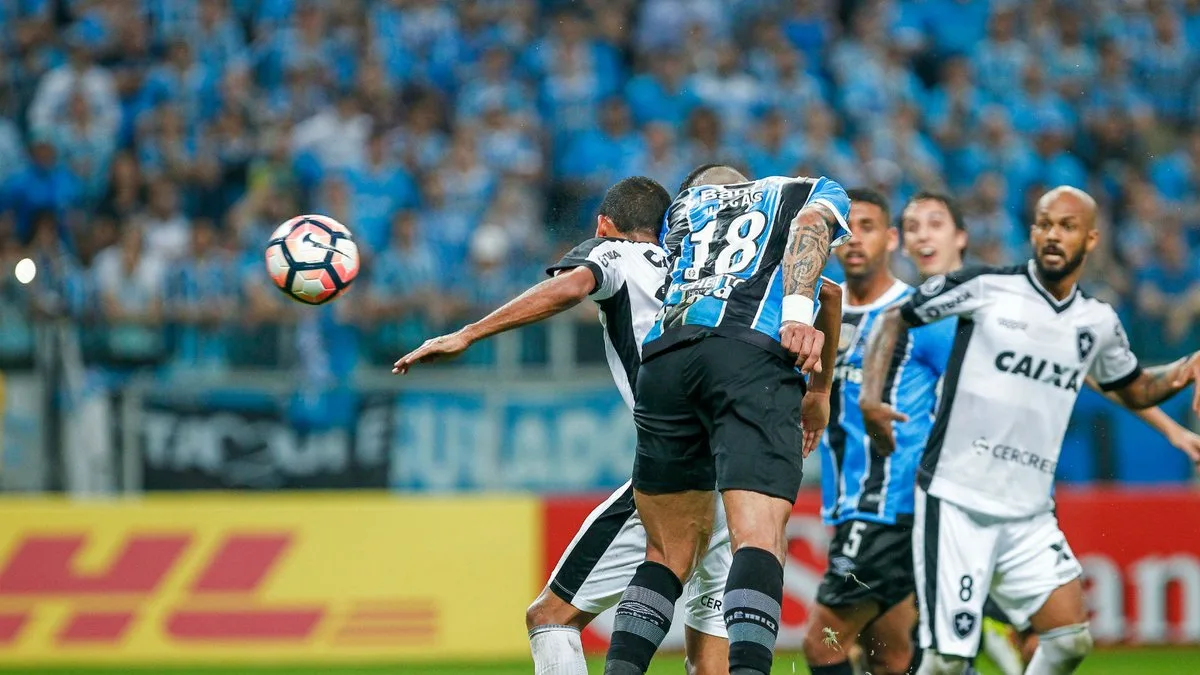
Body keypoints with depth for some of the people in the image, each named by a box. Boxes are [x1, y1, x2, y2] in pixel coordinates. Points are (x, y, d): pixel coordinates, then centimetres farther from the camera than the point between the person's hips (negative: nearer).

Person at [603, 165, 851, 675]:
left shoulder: (682, 207, 38)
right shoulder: (814, 192, 29)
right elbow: (810, 227, 4)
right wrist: (797, 314, -13)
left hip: (664, 358, 4)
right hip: (752, 358, -4)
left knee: (668, 554, 13)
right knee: (758, 538, -16)